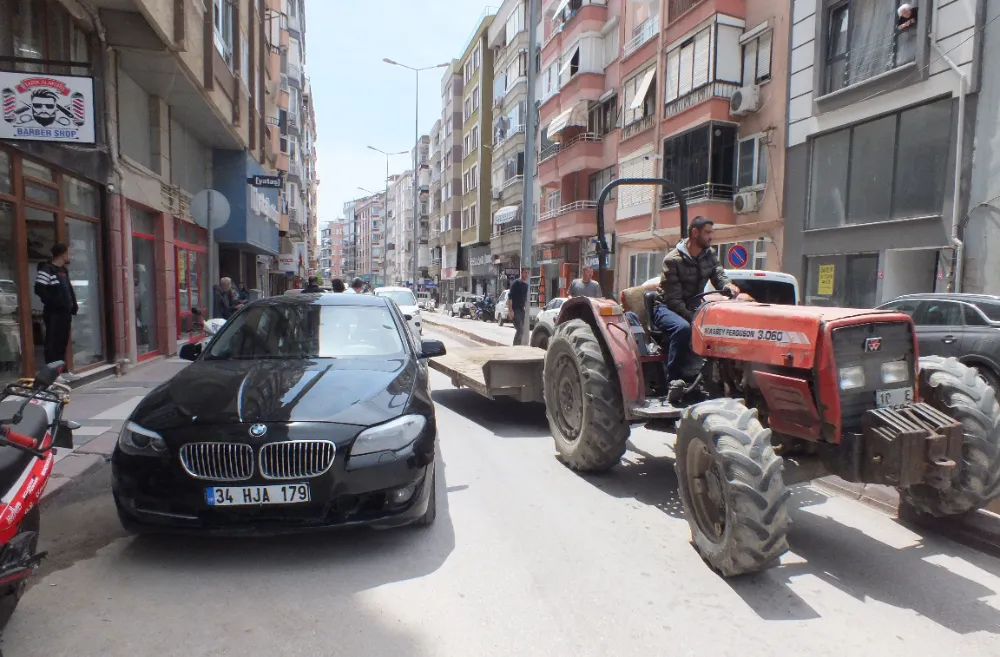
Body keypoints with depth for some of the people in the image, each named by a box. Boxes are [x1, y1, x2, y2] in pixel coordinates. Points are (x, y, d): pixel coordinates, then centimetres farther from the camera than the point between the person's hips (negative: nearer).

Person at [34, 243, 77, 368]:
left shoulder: (64, 270, 19)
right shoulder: (46, 269, -9)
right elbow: (39, 289, -18)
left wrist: (73, 305, 12)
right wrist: (54, 303, -20)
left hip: (65, 312, 9)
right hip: (53, 313, -9)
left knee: (63, 342, 13)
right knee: (52, 343, -6)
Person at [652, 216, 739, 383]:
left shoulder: (709, 255, 6)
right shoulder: (673, 260, -18)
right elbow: (673, 300, -22)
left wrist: (728, 286, -30)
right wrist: (693, 318, -33)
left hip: (692, 308, 7)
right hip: (665, 308, -7)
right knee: (683, 327, -37)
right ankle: (673, 382, -32)